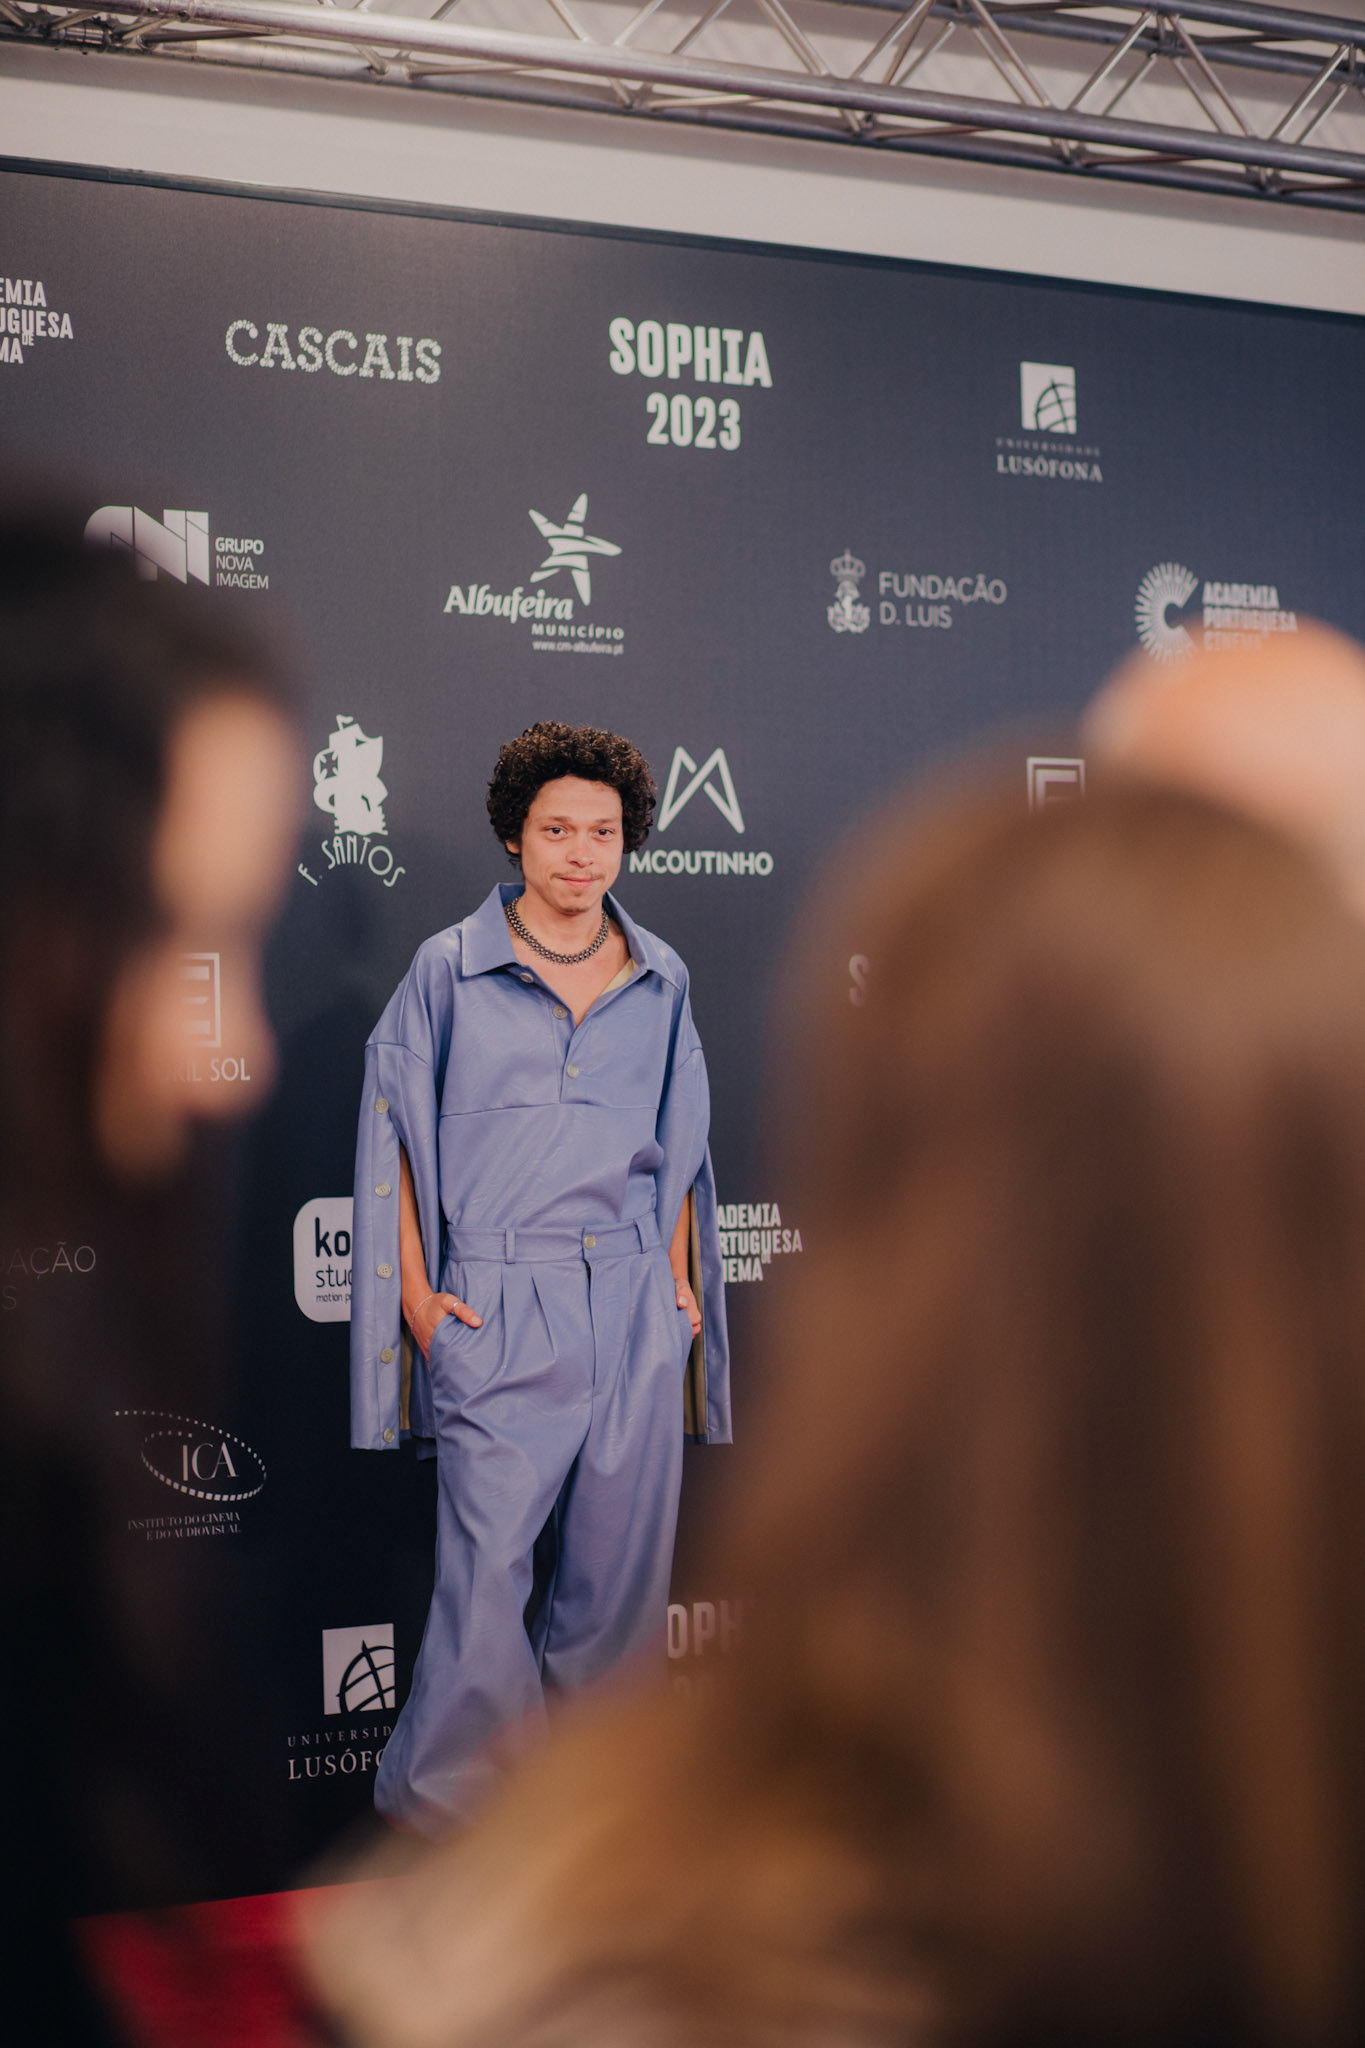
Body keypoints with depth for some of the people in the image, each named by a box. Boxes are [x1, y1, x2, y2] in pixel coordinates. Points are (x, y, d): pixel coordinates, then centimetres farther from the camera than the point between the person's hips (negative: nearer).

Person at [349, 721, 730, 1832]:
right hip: (499, 1310, -3)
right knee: (487, 1559, -5)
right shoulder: (450, 969, -1)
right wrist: (415, 1291, -3)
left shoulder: (660, 978, 9)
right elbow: (396, 1133, 2)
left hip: (635, 1304, 4)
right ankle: (441, 1803, 14)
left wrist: (680, 1280, 11)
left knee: (620, 1560, 7)